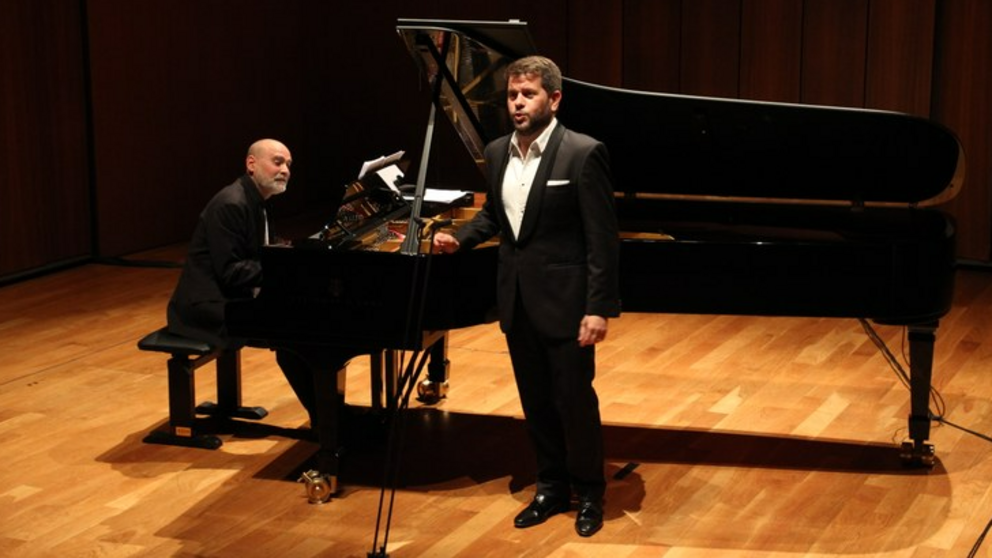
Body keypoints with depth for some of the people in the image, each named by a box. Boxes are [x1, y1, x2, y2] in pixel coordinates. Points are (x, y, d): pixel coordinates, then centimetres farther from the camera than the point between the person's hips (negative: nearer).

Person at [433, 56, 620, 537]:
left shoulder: (583, 154, -15)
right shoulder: (498, 153, 6)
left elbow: (602, 239, -15)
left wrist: (599, 308, -18)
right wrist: (459, 239, 4)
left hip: (564, 303, -6)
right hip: (516, 300, 6)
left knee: (575, 400, 4)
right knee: (536, 402, 15)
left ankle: (589, 493, 23)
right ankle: (552, 488, 30)